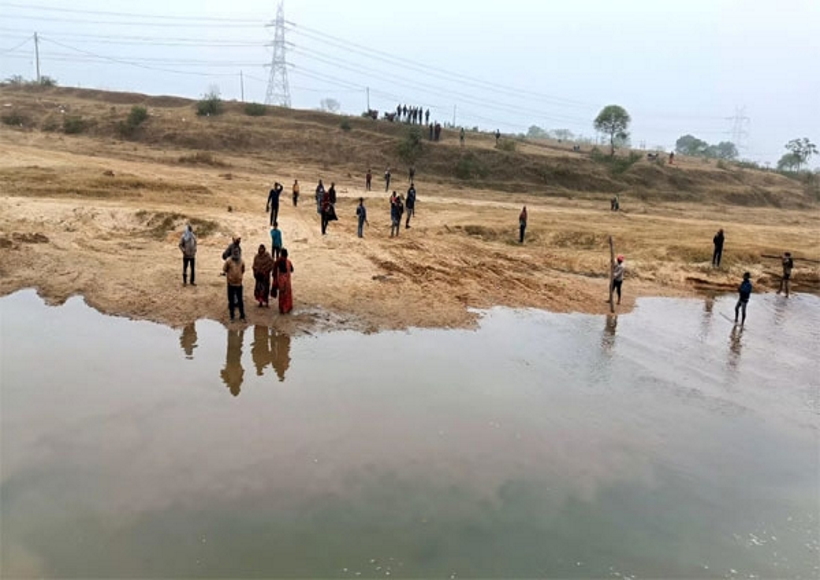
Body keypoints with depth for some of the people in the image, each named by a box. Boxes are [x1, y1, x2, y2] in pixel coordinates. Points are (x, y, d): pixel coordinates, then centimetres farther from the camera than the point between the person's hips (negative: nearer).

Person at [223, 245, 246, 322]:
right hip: (231, 283, -2)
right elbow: (224, 270, 0)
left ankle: (242, 316, 17)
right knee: (231, 300, 6)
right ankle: (232, 316, 17)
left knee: (240, 300, 7)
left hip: (239, 283, 2)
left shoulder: (241, 261, 1)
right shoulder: (228, 261, -8)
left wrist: (241, 276, 7)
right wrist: (228, 276, -4)